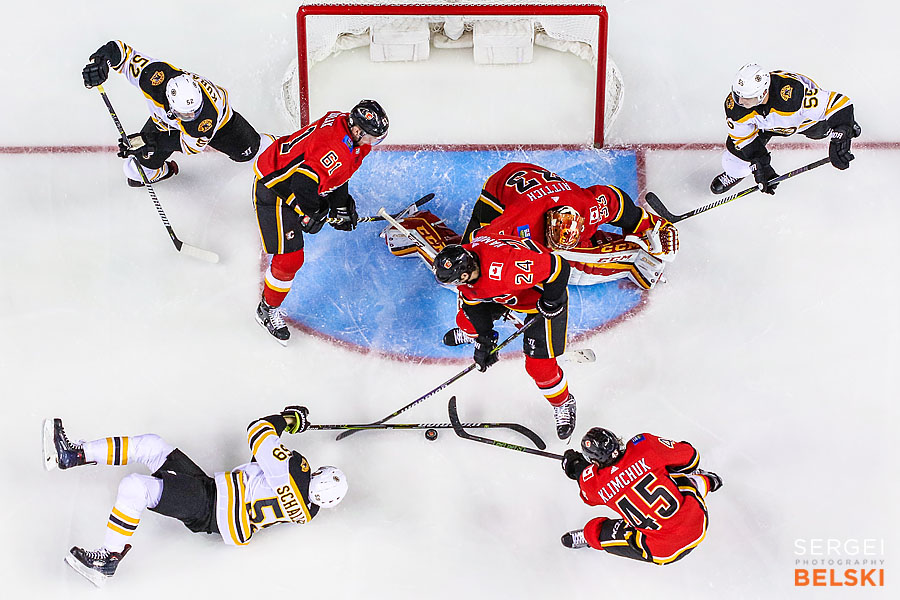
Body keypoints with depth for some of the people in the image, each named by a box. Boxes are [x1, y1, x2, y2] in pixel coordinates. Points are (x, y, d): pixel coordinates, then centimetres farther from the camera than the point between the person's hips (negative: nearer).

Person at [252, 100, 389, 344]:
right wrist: (312, 213, -17)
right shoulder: (337, 150, -35)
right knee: (290, 258, -7)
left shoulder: (342, 121, -5)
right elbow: (303, 184, -36)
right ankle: (267, 310, 13)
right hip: (274, 190, -9)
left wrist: (340, 205, 11)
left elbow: (336, 172, 9)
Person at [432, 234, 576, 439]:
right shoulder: (462, 262, -20)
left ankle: (563, 403, 22)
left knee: (539, 364, -8)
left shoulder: (505, 268, -46)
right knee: (470, 313, 14)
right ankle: (471, 333, 53)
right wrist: (484, 338, -5)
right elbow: (474, 301, -3)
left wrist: (551, 302, -24)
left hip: (544, 294, -7)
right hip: (509, 291, 7)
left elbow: (559, 267, -37)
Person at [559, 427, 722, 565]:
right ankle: (705, 481, 47)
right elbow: (689, 456, 2)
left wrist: (577, 466, 27)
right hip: (698, 524, 2)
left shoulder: (594, 483, -13)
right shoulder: (643, 444, -14)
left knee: (593, 530, 11)